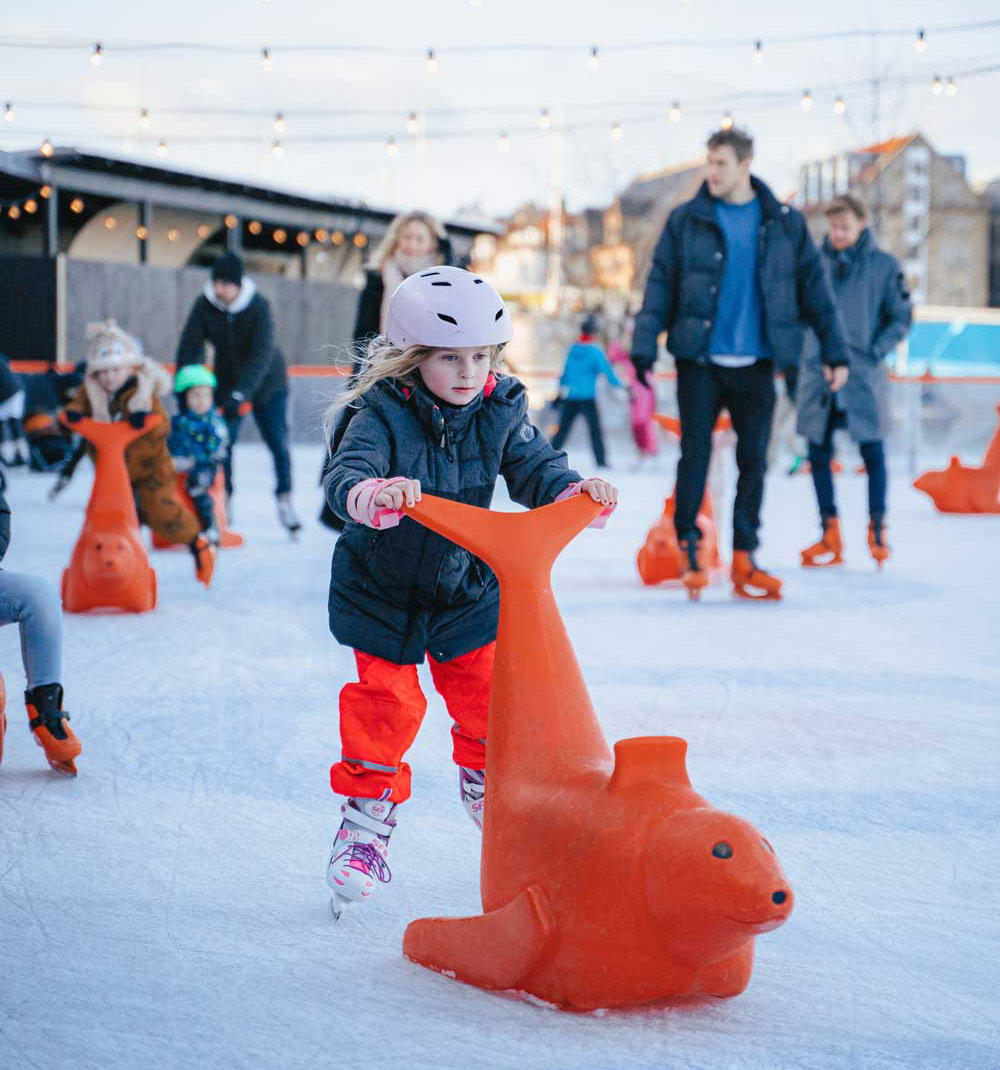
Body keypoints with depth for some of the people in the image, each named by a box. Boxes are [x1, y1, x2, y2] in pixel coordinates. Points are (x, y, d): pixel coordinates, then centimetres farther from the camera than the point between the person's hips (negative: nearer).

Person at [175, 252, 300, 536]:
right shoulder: (205, 305, -15)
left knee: (278, 443, -4)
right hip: (228, 382, 2)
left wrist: (240, 394, -40)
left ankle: (285, 501, 9)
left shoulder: (259, 306, -24)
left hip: (267, 383, -2)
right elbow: (189, 348, -14)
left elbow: (262, 354, -32)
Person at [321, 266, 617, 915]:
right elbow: (347, 473, -37)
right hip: (383, 592, -3)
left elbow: (536, 468, -11)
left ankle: (487, 786, 39)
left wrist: (574, 491, -32)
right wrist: (371, 493, -60)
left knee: (486, 694, 10)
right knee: (385, 703, -2)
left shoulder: (501, 411, -11)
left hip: (467, 587, 3)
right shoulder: (383, 414, -23)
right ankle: (367, 821, 12)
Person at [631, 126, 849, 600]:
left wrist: (834, 350, 2)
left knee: (754, 460, 4)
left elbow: (814, 288, 5)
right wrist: (644, 345, -9)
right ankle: (687, 545, 14)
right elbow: (659, 285, 0)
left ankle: (744, 558, 12)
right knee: (696, 453, 0)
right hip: (700, 360, -1)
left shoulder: (785, 223, 3)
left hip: (756, 364, 1)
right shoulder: (686, 220, 1)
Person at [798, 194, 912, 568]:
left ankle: (877, 530, 14)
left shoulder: (884, 265, -2)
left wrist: (875, 351, -9)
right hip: (818, 375, 3)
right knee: (818, 455, 5)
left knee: (872, 453, 2)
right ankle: (830, 535, 15)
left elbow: (902, 317, 1)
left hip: (864, 378, -3)